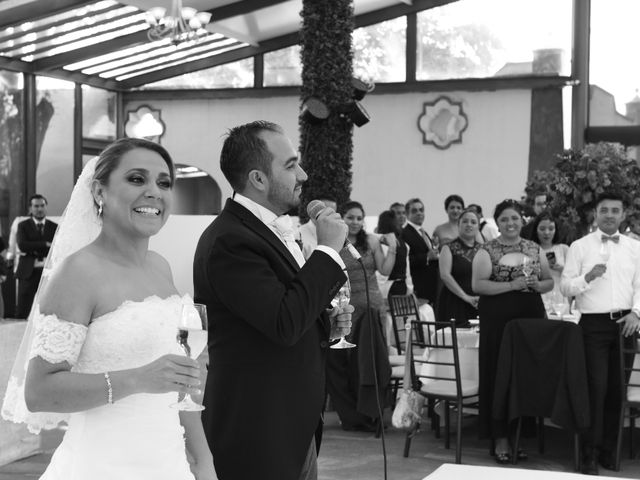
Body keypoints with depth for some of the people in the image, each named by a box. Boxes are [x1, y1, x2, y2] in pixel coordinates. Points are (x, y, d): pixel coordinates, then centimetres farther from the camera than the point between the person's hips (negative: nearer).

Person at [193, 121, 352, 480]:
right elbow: (284, 323, -28)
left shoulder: (272, 229, 12)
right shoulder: (228, 241, -19)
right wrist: (328, 249, -19)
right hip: (257, 435, -9)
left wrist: (327, 324, 3)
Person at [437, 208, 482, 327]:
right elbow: (445, 275, -9)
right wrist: (466, 297, -15)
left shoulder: (482, 249, 14)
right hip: (455, 304, -3)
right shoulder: (449, 248, 2)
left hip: (478, 305, 3)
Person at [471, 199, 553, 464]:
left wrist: (537, 285, -7)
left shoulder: (535, 249, 11)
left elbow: (549, 281, 16)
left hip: (531, 315, 4)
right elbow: (477, 285, -11)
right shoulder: (487, 251, -2)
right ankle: (501, 438, 5)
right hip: (498, 318, -4)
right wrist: (512, 285, -18)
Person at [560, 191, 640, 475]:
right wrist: (588, 276, -17)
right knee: (596, 387, -8)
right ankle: (590, 455, -2)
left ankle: (608, 451, 15)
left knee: (617, 388, 5)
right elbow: (565, 287, 0)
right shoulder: (580, 247, 2)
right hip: (594, 324, -3)